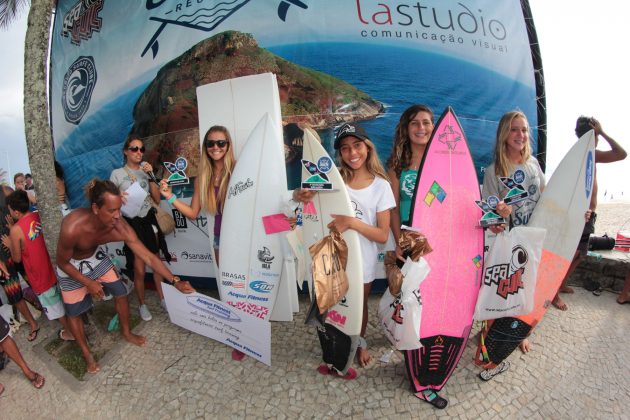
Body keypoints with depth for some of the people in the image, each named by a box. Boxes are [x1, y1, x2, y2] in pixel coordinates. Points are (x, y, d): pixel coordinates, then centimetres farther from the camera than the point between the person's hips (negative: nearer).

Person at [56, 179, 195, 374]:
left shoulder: (120, 227, -32)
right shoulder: (72, 228, -42)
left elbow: (148, 257, -26)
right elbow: (62, 263, -22)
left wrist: (175, 281, -28)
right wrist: (88, 283, -17)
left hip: (95, 256, 3)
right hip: (70, 266, -3)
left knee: (121, 293, 5)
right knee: (74, 312, 7)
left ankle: (126, 333, 32)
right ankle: (87, 354, 29)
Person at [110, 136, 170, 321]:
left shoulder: (146, 169, 5)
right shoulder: (117, 174, -2)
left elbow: (157, 199, -1)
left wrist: (150, 176, -9)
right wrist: (120, 199, -19)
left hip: (149, 220, 3)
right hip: (132, 223, -3)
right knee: (139, 270, 1)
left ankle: (162, 299, 29)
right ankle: (142, 305, 22)